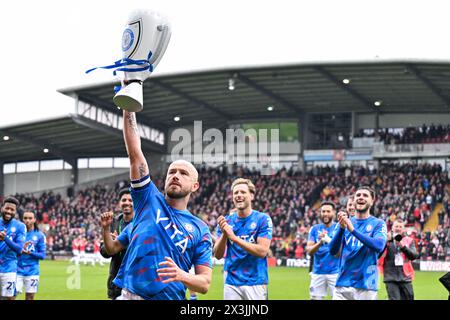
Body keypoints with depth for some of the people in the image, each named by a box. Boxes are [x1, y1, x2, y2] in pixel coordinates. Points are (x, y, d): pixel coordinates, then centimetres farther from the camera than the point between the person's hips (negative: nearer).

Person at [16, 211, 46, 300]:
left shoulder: (40, 235, 3)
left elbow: (42, 255, 0)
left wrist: (30, 253, -16)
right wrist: (20, 250, -13)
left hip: (32, 272, -1)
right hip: (18, 270, 1)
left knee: (30, 297, 3)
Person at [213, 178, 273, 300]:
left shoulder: (263, 219, -2)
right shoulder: (226, 221, 7)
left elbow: (262, 251, -13)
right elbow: (218, 255, 2)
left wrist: (234, 237, -19)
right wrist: (224, 234, -17)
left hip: (255, 282, -3)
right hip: (231, 282, 3)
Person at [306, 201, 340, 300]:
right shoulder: (315, 229, 8)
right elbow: (309, 251, 0)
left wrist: (328, 240, -24)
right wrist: (320, 242, -19)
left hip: (335, 272, -3)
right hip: (318, 272, 3)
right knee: (315, 298, 4)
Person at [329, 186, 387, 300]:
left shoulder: (378, 224, 1)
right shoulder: (344, 223, 10)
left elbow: (379, 246, -17)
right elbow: (333, 251, -1)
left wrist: (353, 230, -25)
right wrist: (342, 228, -17)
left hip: (366, 286, -2)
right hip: (342, 284, 2)